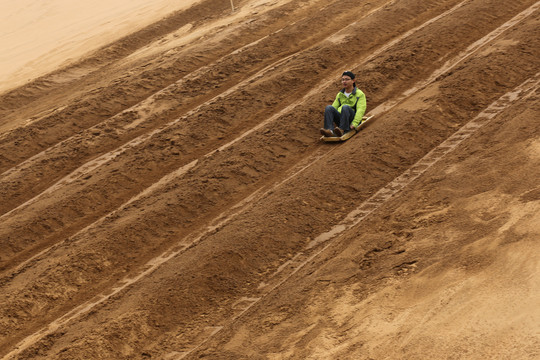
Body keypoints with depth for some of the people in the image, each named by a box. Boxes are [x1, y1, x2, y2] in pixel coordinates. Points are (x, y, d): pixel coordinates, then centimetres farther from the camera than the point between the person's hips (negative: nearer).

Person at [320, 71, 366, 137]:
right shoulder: (339, 95, 19)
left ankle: (342, 130, -48)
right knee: (329, 107, -22)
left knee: (345, 107, -33)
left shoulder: (360, 94, 3)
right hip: (340, 119, 4)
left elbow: (360, 110, -9)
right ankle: (330, 130, -41)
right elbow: (334, 107, 12)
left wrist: (354, 124, -24)